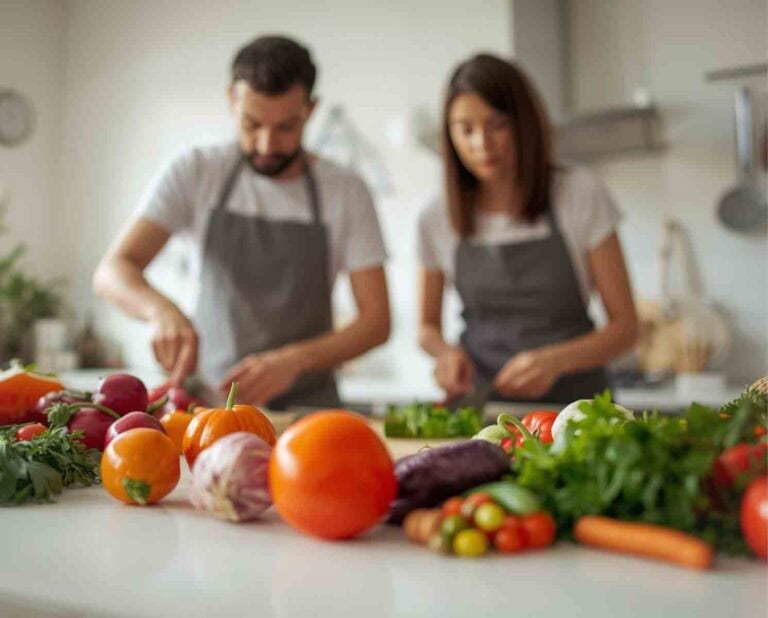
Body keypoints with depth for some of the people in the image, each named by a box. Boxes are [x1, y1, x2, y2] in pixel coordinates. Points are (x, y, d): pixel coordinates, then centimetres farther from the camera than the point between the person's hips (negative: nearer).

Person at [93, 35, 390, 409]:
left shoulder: (346, 192, -2)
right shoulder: (196, 173, 0)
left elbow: (376, 321, -4)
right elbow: (111, 272, -5)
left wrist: (295, 359, -20)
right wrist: (161, 309, -27)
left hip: (307, 408, 0)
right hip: (210, 399, 1)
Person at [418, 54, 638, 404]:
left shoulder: (581, 197, -3)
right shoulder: (436, 220, 2)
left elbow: (624, 326, -1)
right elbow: (428, 327, 15)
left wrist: (555, 360, -17)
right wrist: (445, 350, -7)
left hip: (571, 400, -1)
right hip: (479, 400, 1)